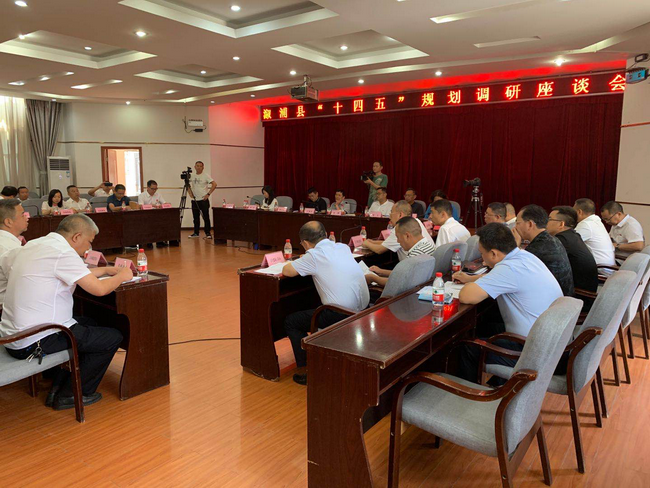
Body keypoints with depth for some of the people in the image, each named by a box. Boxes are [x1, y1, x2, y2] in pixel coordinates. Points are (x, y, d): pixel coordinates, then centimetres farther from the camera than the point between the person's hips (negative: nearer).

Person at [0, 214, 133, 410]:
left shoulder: (33, 245, 11)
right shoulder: (63, 252, -19)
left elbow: (76, 275, 22)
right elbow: (99, 289, -22)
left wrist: (106, 270, 20)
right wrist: (121, 276, -3)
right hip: (33, 343, -10)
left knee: (88, 324, 27)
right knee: (112, 338, -1)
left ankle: (58, 387, 26)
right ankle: (70, 395, 12)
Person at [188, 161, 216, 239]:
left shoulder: (205, 176, -6)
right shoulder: (192, 177, 9)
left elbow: (214, 184, -13)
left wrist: (208, 194, -15)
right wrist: (190, 192, 7)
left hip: (203, 200, -5)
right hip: (194, 200, 5)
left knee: (206, 217, -4)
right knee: (196, 217, 11)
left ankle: (208, 233, 1)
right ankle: (196, 233, 20)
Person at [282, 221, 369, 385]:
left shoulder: (313, 255, -9)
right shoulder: (343, 247, 10)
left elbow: (286, 271, -4)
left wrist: (299, 262, 17)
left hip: (341, 316, -7)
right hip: (363, 309, 8)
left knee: (291, 322, 12)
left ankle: (305, 371, 13)